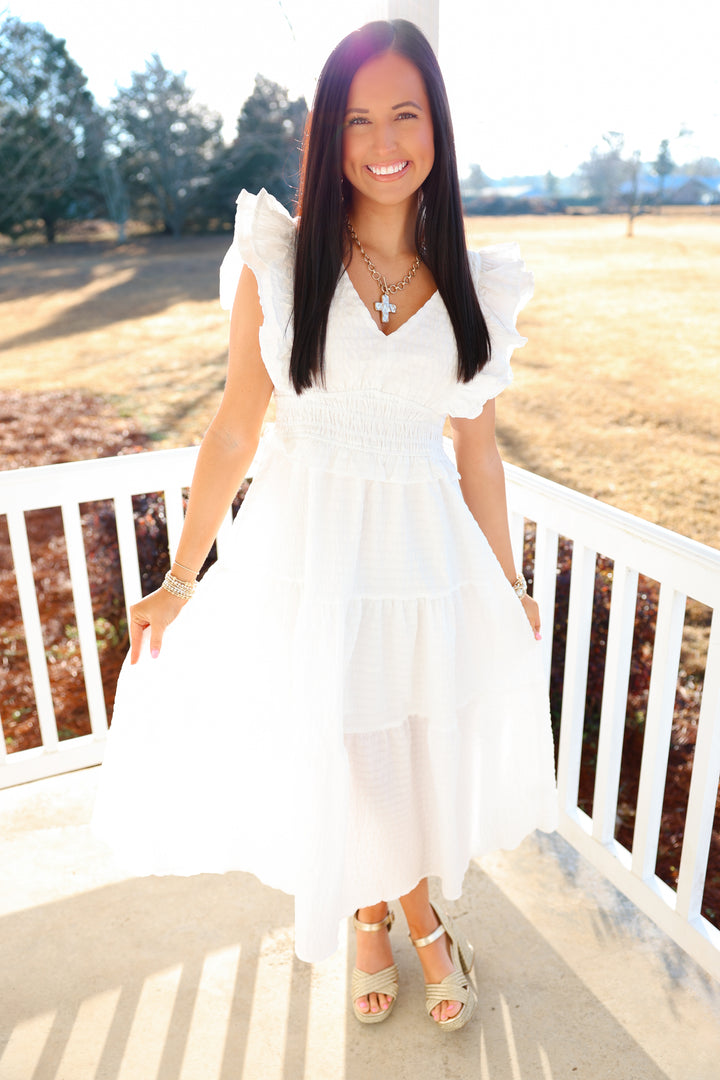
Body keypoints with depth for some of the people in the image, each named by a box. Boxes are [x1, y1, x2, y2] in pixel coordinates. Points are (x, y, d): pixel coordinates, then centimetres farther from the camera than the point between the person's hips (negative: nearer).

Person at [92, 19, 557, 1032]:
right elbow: (235, 429, -3)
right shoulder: (277, 262, -6)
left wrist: (508, 586, 12)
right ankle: (378, 917, 48)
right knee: (334, 760, 15)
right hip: (308, 558, -1)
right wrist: (181, 582, 0)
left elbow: (479, 452, 7)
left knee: (427, 757, 16)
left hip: (429, 561, 2)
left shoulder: (476, 286, 0)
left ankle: (415, 912, 50)